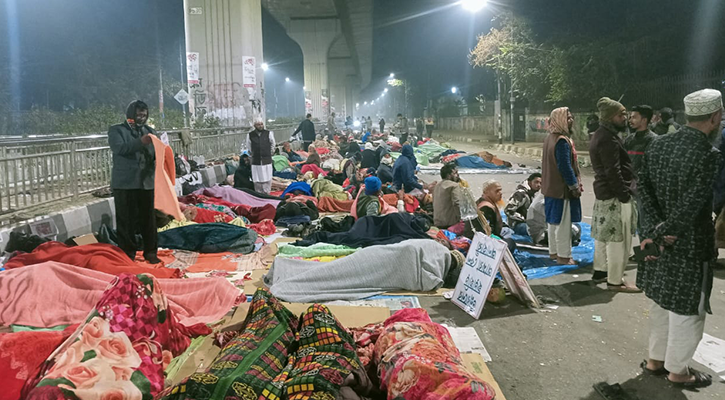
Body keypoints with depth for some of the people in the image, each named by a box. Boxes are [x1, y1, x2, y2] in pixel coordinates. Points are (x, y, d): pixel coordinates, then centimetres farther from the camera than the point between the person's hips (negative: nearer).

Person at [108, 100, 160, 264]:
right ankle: (128, 253, 11)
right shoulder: (116, 130, 3)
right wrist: (140, 142, -25)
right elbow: (118, 148, -15)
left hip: (147, 181, 3)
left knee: (148, 218, 6)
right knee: (126, 219, 1)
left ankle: (150, 251, 16)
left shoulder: (150, 131, 17)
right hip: (125, 183, -3)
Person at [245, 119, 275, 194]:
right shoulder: (250, 135, 0)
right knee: (257, 180, 2)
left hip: (267, 160, 0)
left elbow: (273, 144, 13)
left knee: (267, 179, -1)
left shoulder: (269, 133, -2)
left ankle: (267, 194, 9)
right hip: (256, 161, 1)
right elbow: (249, 147, 15)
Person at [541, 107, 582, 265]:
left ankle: (554, 251, 28)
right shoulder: (562, 141, -21)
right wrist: (574, 186, -14)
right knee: (563, 222, 0)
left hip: (551, 187, 10)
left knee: (553, 220, 17)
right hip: (562, 188, -10)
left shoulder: (549, 138, 9)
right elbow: (565, 167, -23)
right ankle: (563, 255, 8)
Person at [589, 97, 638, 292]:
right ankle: (615, 280, 3)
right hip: (615, 195, -11)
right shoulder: (608, 139, -19)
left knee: (603, 235, 19)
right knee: (618, 238, -4)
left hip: (603, 192, 11)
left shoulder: (599, 135, 14)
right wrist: (624, 195, -20)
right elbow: (613, 172, -23)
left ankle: (600, 271, 30)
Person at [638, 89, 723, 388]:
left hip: (658, 240, 7)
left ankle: (655, 360, 34)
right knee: (687, 310, 9)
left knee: (661, 303, 20)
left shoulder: (657, 145, 1)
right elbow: (689, 208, -24)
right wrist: (663, 232, -14)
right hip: (690, 247, -7)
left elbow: (645, 190, -6)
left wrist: (655, 231, -13)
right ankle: (678, 371, 25)